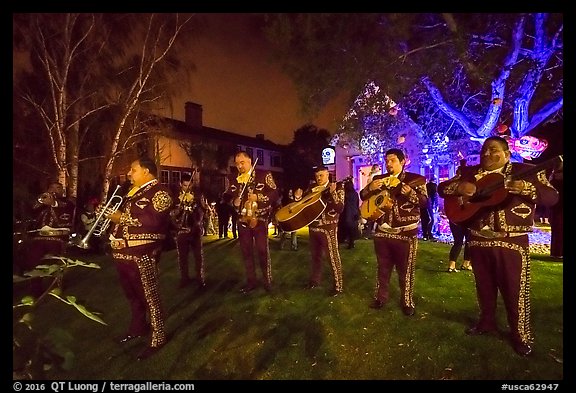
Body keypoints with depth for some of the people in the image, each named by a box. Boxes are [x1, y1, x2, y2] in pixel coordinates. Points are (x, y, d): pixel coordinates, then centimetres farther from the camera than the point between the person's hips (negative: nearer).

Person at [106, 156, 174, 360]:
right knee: (132, 294, 21)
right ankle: (138, 327, 39)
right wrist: (112, 215, 5)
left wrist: (123, 217, -20)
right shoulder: (133, 191, 19)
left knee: (149, 295, -1)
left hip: (142, 253, -9)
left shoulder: (160, 191, -11)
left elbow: (154, 220, -25)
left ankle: (158, 336, 11)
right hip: (123, 251, 9)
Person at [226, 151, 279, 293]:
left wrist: (258, 197, -20)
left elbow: (274, 194, -7)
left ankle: (267, 281, 13)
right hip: (242, 220, 5)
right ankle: (251, 281, 22)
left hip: (259, 219, -4)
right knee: (246, 252, 10)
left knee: (262, 251, -3)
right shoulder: (234, 180, 11)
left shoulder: (264, 175, -3)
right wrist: (234, 201, -6)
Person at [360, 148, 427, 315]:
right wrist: (370, 187, -12)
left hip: (406, 233, -3)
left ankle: (407, 302, 22)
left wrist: (410, 192, -30)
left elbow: (424, 202, -11)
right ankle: (381, 297, 30)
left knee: (405, 270, 5)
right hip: (382, 231, 4)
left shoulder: (415, 179, -3)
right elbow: (363, 196, 9)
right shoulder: (379, 179, 10)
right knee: (383, 268, 14)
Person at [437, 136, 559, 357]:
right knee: (484, 287, 17)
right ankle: (487, 323, 36)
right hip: (478, 240, 4)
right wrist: (458, 187, -14)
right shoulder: (470, 173, 9)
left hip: (512, 242, -3)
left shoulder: (525, 171, -1)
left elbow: (552, 196, -7)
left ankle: (521, 335, 19)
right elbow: (442, 188, 7)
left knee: (515, 290, 1)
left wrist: (527, 188, -26)